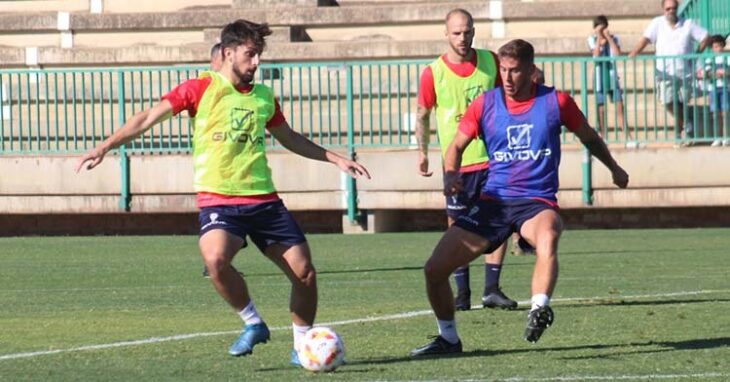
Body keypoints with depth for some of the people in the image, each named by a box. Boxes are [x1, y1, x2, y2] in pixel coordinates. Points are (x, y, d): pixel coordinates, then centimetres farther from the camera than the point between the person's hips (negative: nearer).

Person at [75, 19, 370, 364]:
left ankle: (302, 343, 20)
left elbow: (289, 138, 29)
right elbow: (149, 118, -5)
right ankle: (253, 323, -9)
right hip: (218, 200, -5)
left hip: (263, 199, 5)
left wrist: (334, 158, 29)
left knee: (304, 271, -1)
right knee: (216, 259, -32)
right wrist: (106, 146, -14)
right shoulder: (202, 88, -2)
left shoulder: (264, 96, 12)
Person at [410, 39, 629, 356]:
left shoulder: (555, 102, 0)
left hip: (537, 202, -3)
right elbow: (457, 146, 11)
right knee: (434, 270, -3)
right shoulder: (485, 105, 4)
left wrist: (614, 169, 31)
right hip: (493, 200, 3)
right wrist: (450, 174, -11)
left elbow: (589, 137, 18)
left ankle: (539, 310, -52)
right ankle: (448, 338, 18)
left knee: (548, 237, -42)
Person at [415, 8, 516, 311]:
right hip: (456, 162, -2)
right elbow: (423, 115, 6)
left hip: (493, 157, 2)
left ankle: (491, 289, 2)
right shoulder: (433, 73, -4)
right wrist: (423, 152, 3)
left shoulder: (490, 61, 2)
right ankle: (462, 293, 9)